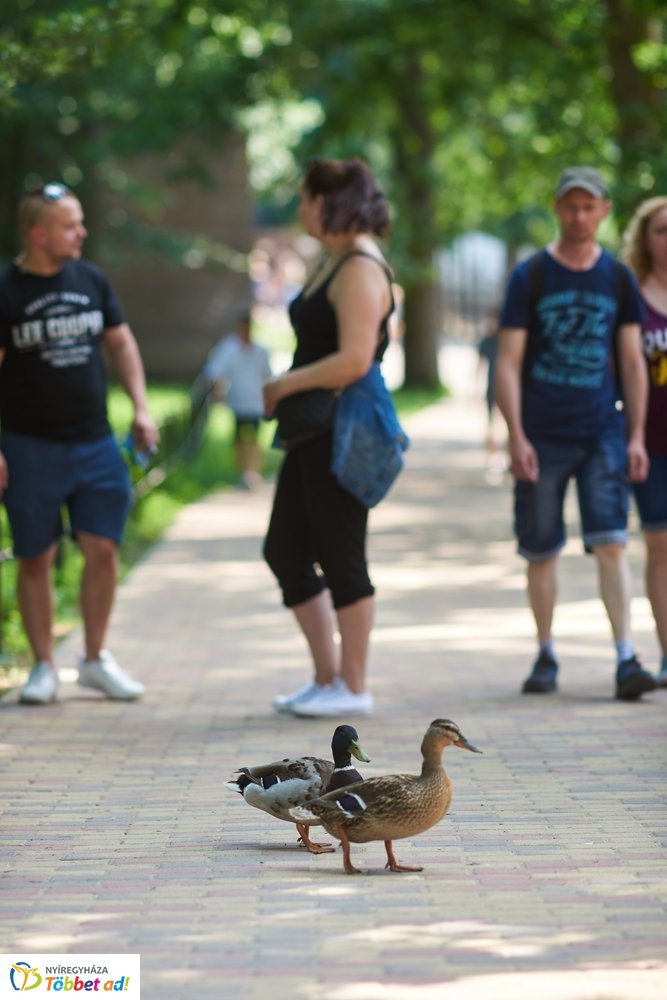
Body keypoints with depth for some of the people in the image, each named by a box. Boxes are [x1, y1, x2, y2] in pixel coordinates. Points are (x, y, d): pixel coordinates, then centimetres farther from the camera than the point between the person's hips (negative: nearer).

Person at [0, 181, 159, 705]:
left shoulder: (91, 279, 6)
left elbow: (121, 342, 16)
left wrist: (141, 407, 6)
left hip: (95, 443, 4)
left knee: (103, 550, 0)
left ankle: (96, 659, 15)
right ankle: (44, 666, 14)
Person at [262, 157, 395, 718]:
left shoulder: (360, 269, -16)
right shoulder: (335, 262, 16)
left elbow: (353, 360, -24)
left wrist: (284, 385, -13)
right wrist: (289, 391, 8)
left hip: (343, 435, -10)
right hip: (316, 436, 11)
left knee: (340, 559, -2)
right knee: (285, 550, 13)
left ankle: (352, 689, 7)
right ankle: (328, 677, 20)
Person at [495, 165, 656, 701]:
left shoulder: (618, 279, 7)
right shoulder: (530, 277, 0)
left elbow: (632, 362, 11)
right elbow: (508, 363, -3)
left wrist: (636, 436, 4)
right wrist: (516, 437, -11)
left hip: (602, 434, 1)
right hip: (543, 437, -1)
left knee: (611, 543, -11)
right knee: (541, 552, 5)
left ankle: (626, 660, -14)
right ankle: (546, 654, 20)